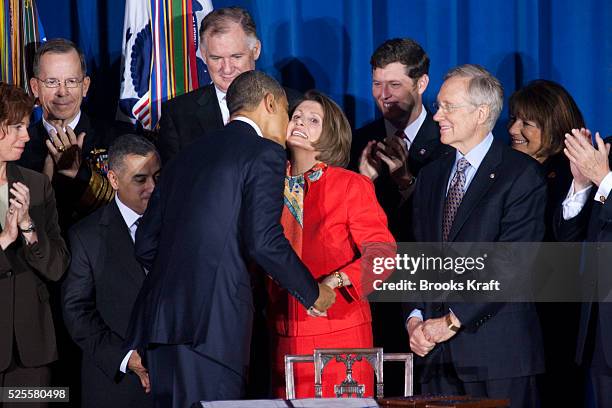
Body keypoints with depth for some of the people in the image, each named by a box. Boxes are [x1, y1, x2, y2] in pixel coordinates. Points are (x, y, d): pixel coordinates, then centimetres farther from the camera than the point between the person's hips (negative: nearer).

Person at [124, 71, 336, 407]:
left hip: (159, 316, 7)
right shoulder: (265, 153, 0)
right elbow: (264, 241, -11)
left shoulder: (186, 156, 21)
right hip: (213, 317, -7)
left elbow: (146, 244, 18)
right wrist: (313, 293, 2)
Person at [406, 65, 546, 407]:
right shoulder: (431, 176, 17)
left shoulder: (522, 174, -5)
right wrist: (415, 317, -1)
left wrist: (453, 320, -13)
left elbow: (512, 263, -13)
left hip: (499, 349, -5)